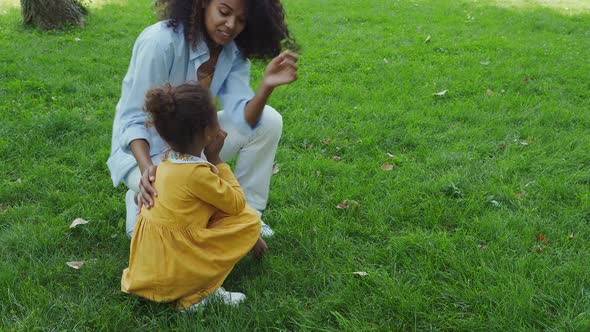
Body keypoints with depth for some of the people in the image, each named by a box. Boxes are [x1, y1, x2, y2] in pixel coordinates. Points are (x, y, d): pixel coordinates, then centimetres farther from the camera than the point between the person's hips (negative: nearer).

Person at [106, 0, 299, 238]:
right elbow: (134, 120, -25)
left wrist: (267, 85, -37)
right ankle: (143, 199, 5)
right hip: (144, 147, -6)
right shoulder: (161, 41, -27)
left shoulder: (233, 52, -8)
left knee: (268, 120, -11)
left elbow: (243, 118, -19)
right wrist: (147, 169, -42)